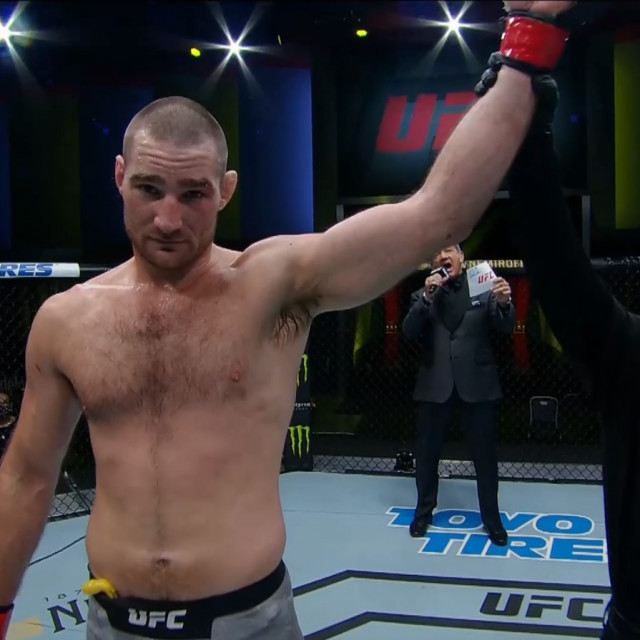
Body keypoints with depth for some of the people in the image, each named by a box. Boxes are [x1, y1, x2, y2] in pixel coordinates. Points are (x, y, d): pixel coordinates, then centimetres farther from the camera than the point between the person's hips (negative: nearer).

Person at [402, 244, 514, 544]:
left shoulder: (483, 289, 3)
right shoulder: (422, 296, 7)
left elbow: (505, 327, -6)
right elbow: (408, 332, -7)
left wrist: (503, 303, -27)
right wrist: (427, 298, -22)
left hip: (477, 382, -1)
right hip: (435, 384, 1)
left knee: (485, 452, 6)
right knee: (427, 451, 11)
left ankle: (491, 517, 20)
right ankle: (424, 511, 28)